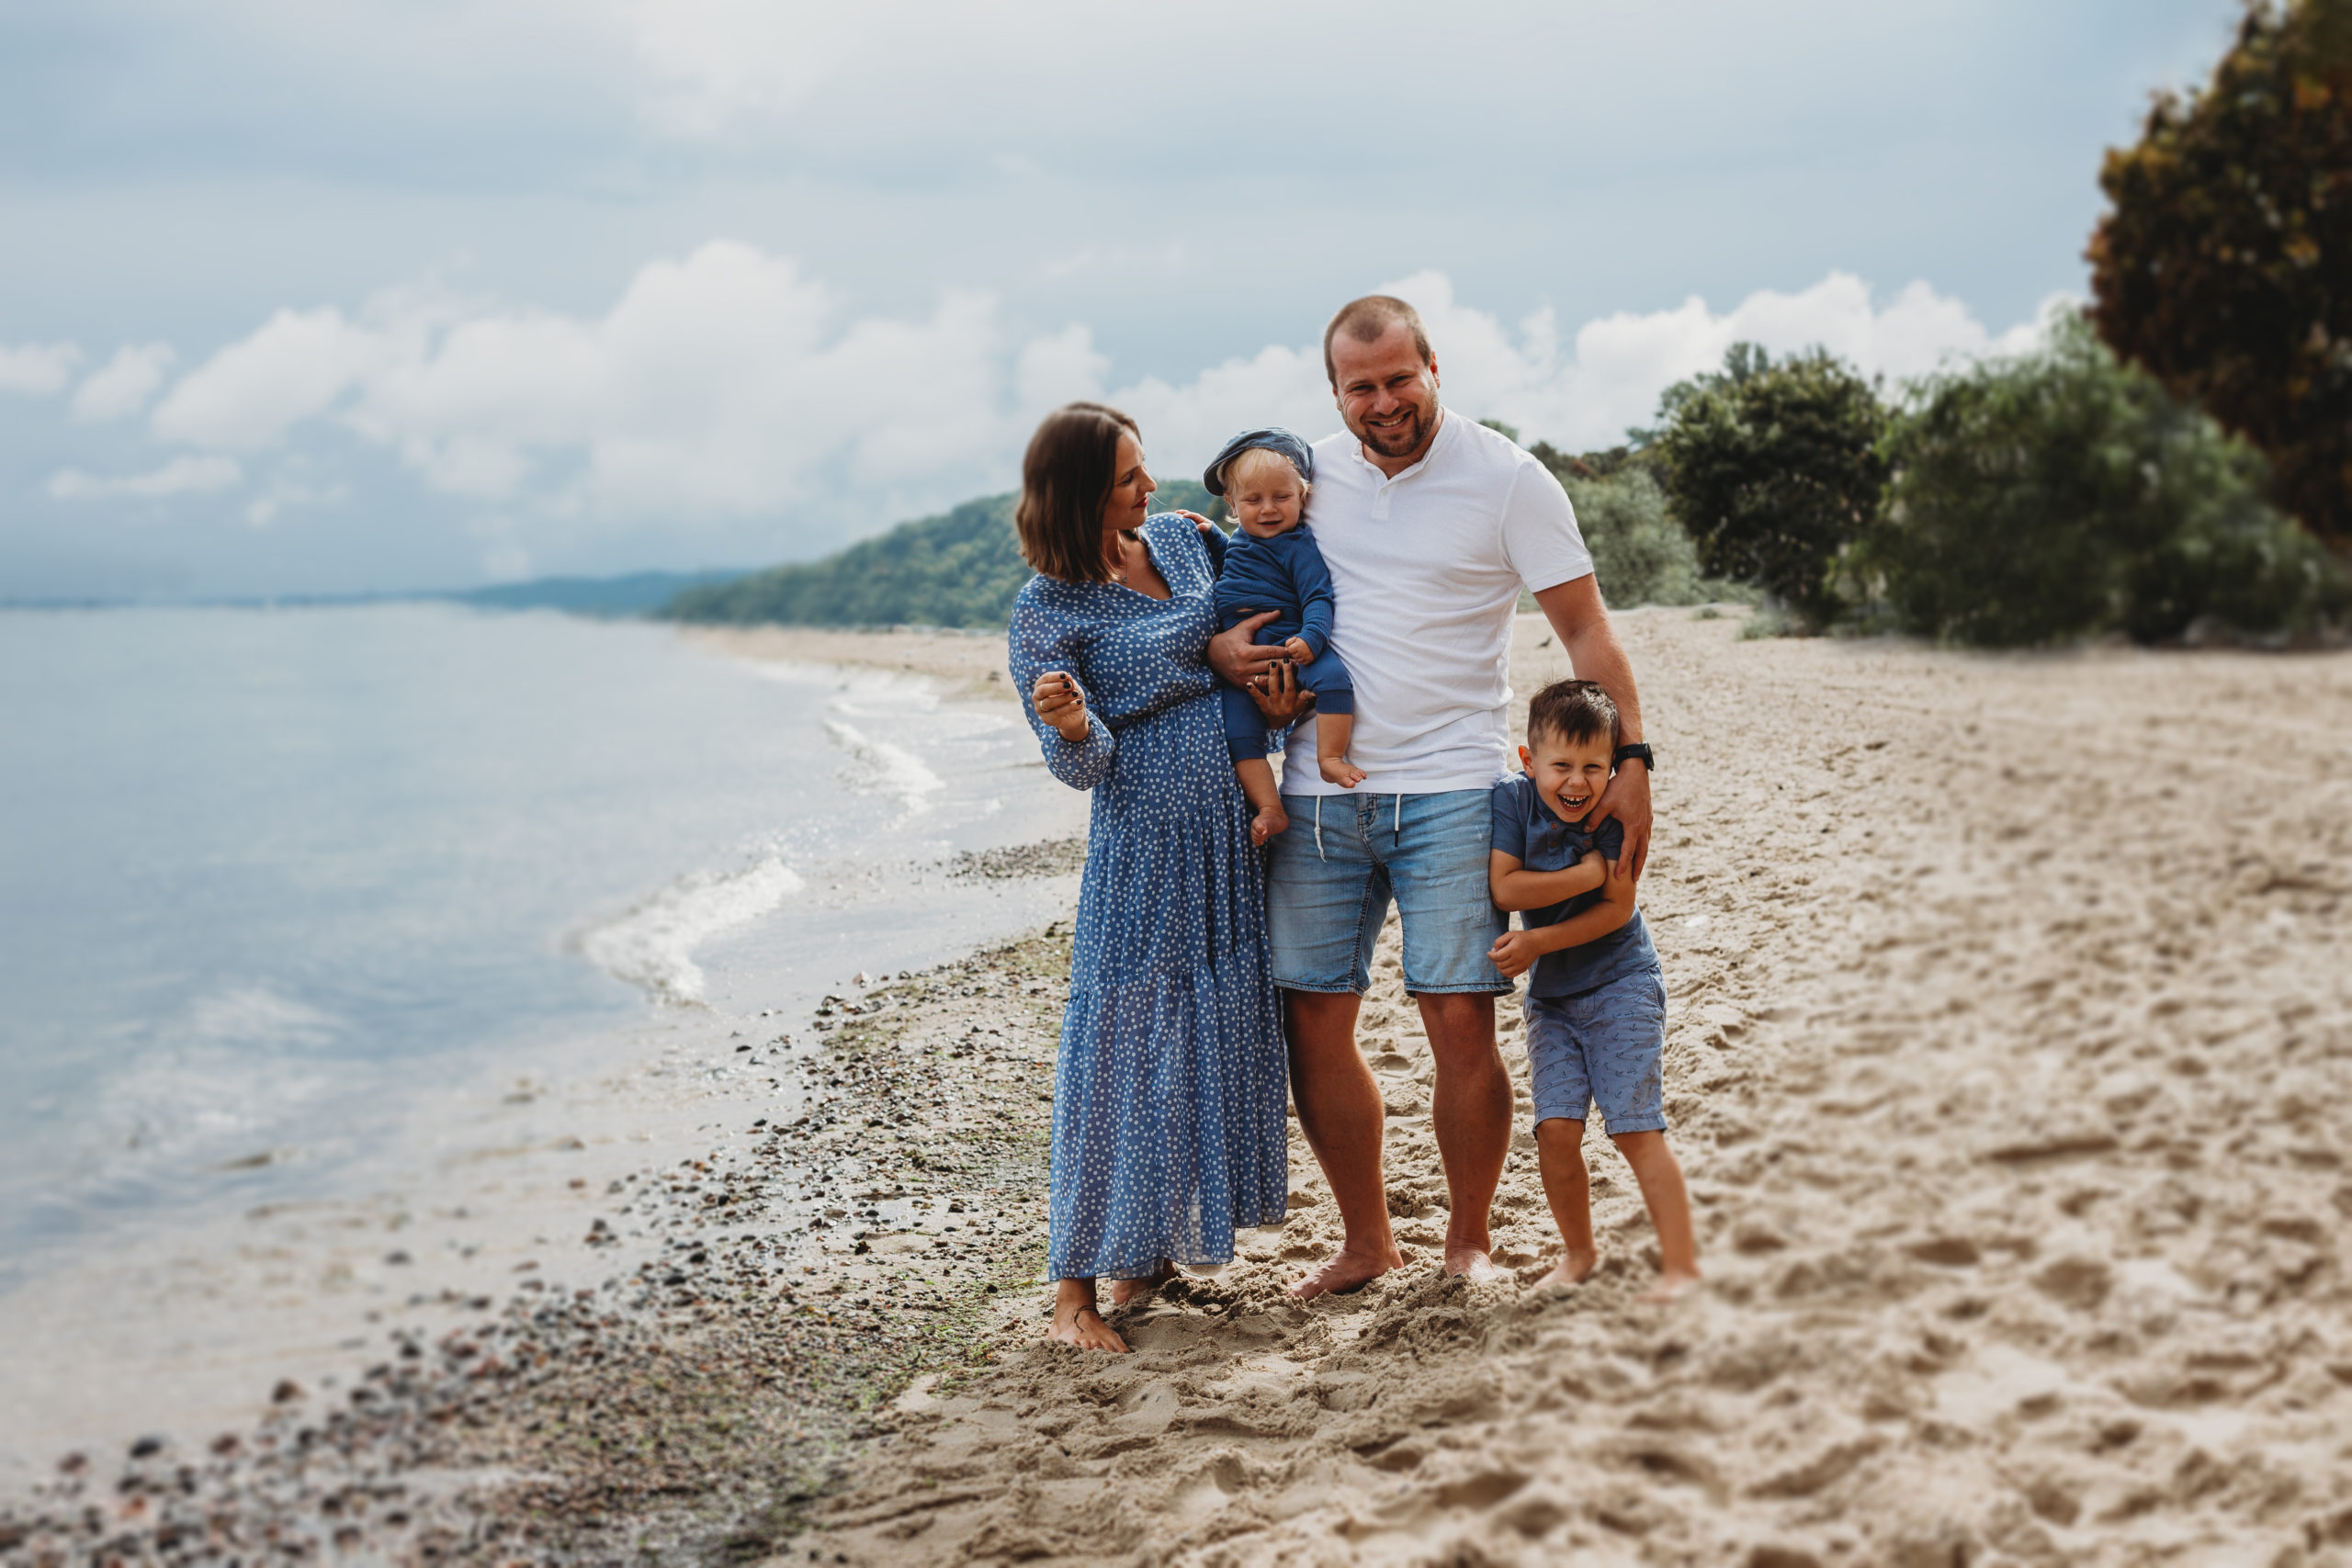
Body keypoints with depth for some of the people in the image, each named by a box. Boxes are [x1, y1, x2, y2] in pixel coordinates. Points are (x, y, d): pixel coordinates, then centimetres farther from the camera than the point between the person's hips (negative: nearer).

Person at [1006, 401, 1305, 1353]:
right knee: (1122, 1041, -6)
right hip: (1143, 839, -7)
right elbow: (1082, 765, -12)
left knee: (1221, 1029, 11)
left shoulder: (1185, 539, 7)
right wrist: (1072, 725, -35)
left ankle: (1154, 1243, 25)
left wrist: (1273, 693, 2)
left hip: (1232, 835, 7)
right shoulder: (1045, 615, -11)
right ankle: (1076, 1283, 3)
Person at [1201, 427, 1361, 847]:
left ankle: (1330, 756, -19)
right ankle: (1270, 809, -10)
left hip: (1291, 652, -5)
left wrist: (1311, 637, -27)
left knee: (1333, 675, -33)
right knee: (1238, 732, -12)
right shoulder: (1235, 544, 18)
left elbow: (1318, 598, -10)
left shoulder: (1299, 545, -2)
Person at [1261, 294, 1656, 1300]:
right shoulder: (1308, 477, 9)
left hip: (1449, 790, -4)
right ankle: (1367, 1242, 20)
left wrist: (1629, 758, -11)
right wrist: (1221, 642, -4)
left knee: (1460, 1023, -7)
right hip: (1318, 792, 4)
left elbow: (1585, 629, -1)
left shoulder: (1507, 480, -1)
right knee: (1312, 1021, 4)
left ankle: (1468, 1242, 13)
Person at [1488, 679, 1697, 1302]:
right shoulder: (1513, 797, -9)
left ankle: (1681, 1262, -1)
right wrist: (1585, 874, -20)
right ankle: (1578, 1252, 17)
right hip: (1550, 994, 3)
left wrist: (1538, 941, -21)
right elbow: (1504, 887, -17)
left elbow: (1617, 910, -15)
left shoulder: (1613, 813, -14)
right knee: (1556, 1129, -5)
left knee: (1635, 1129, -8)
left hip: (1620, 985, -3)